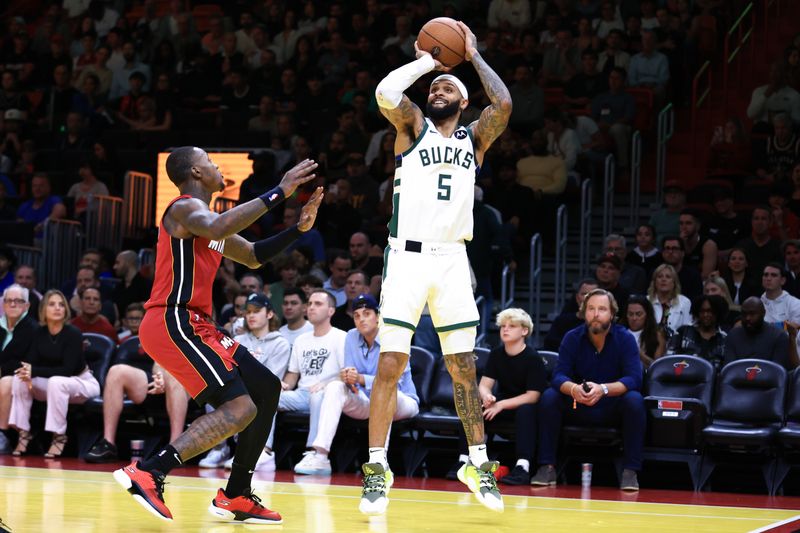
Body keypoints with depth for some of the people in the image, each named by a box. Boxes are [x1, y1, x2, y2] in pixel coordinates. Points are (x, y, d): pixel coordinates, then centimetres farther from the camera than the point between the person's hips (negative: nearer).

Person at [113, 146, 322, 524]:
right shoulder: (186, 207, -9)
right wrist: (279, 192, -29)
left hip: (194, 326, 10)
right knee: (240, 408, -20)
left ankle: (235, 498, 14)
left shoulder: (202, 217, 22)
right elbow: (217, 229, -33)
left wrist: (298, 229, 18)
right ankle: (147, 474, -23)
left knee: (267, 390, 13)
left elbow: (253, 256, 32)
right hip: (172, 324, -10)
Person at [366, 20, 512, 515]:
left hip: (452, 259, 3)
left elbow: (503, 105, -7)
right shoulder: (414, 126, 7)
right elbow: (386, 93, -14)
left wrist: (474, 57, 4)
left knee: (464, 367, 7)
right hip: (408, 255, -3)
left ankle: (478, 464, 16)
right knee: (391, 364, -7)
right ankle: (377, 469, -3)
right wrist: (425, 62, 1)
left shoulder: (475, 138, 13)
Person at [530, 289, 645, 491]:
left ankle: (630, 471, -28)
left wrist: (603, 389, -39)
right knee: (549, 397, -24)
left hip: (613, 409, -2)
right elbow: (558, 377, -14)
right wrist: (573, 388, -38)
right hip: (578, 408, 2)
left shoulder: (625, 338, -9)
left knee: (634, 400, -32)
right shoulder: (573, 338, -3)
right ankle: (547, 467, -20)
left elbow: (634, 379, -21)